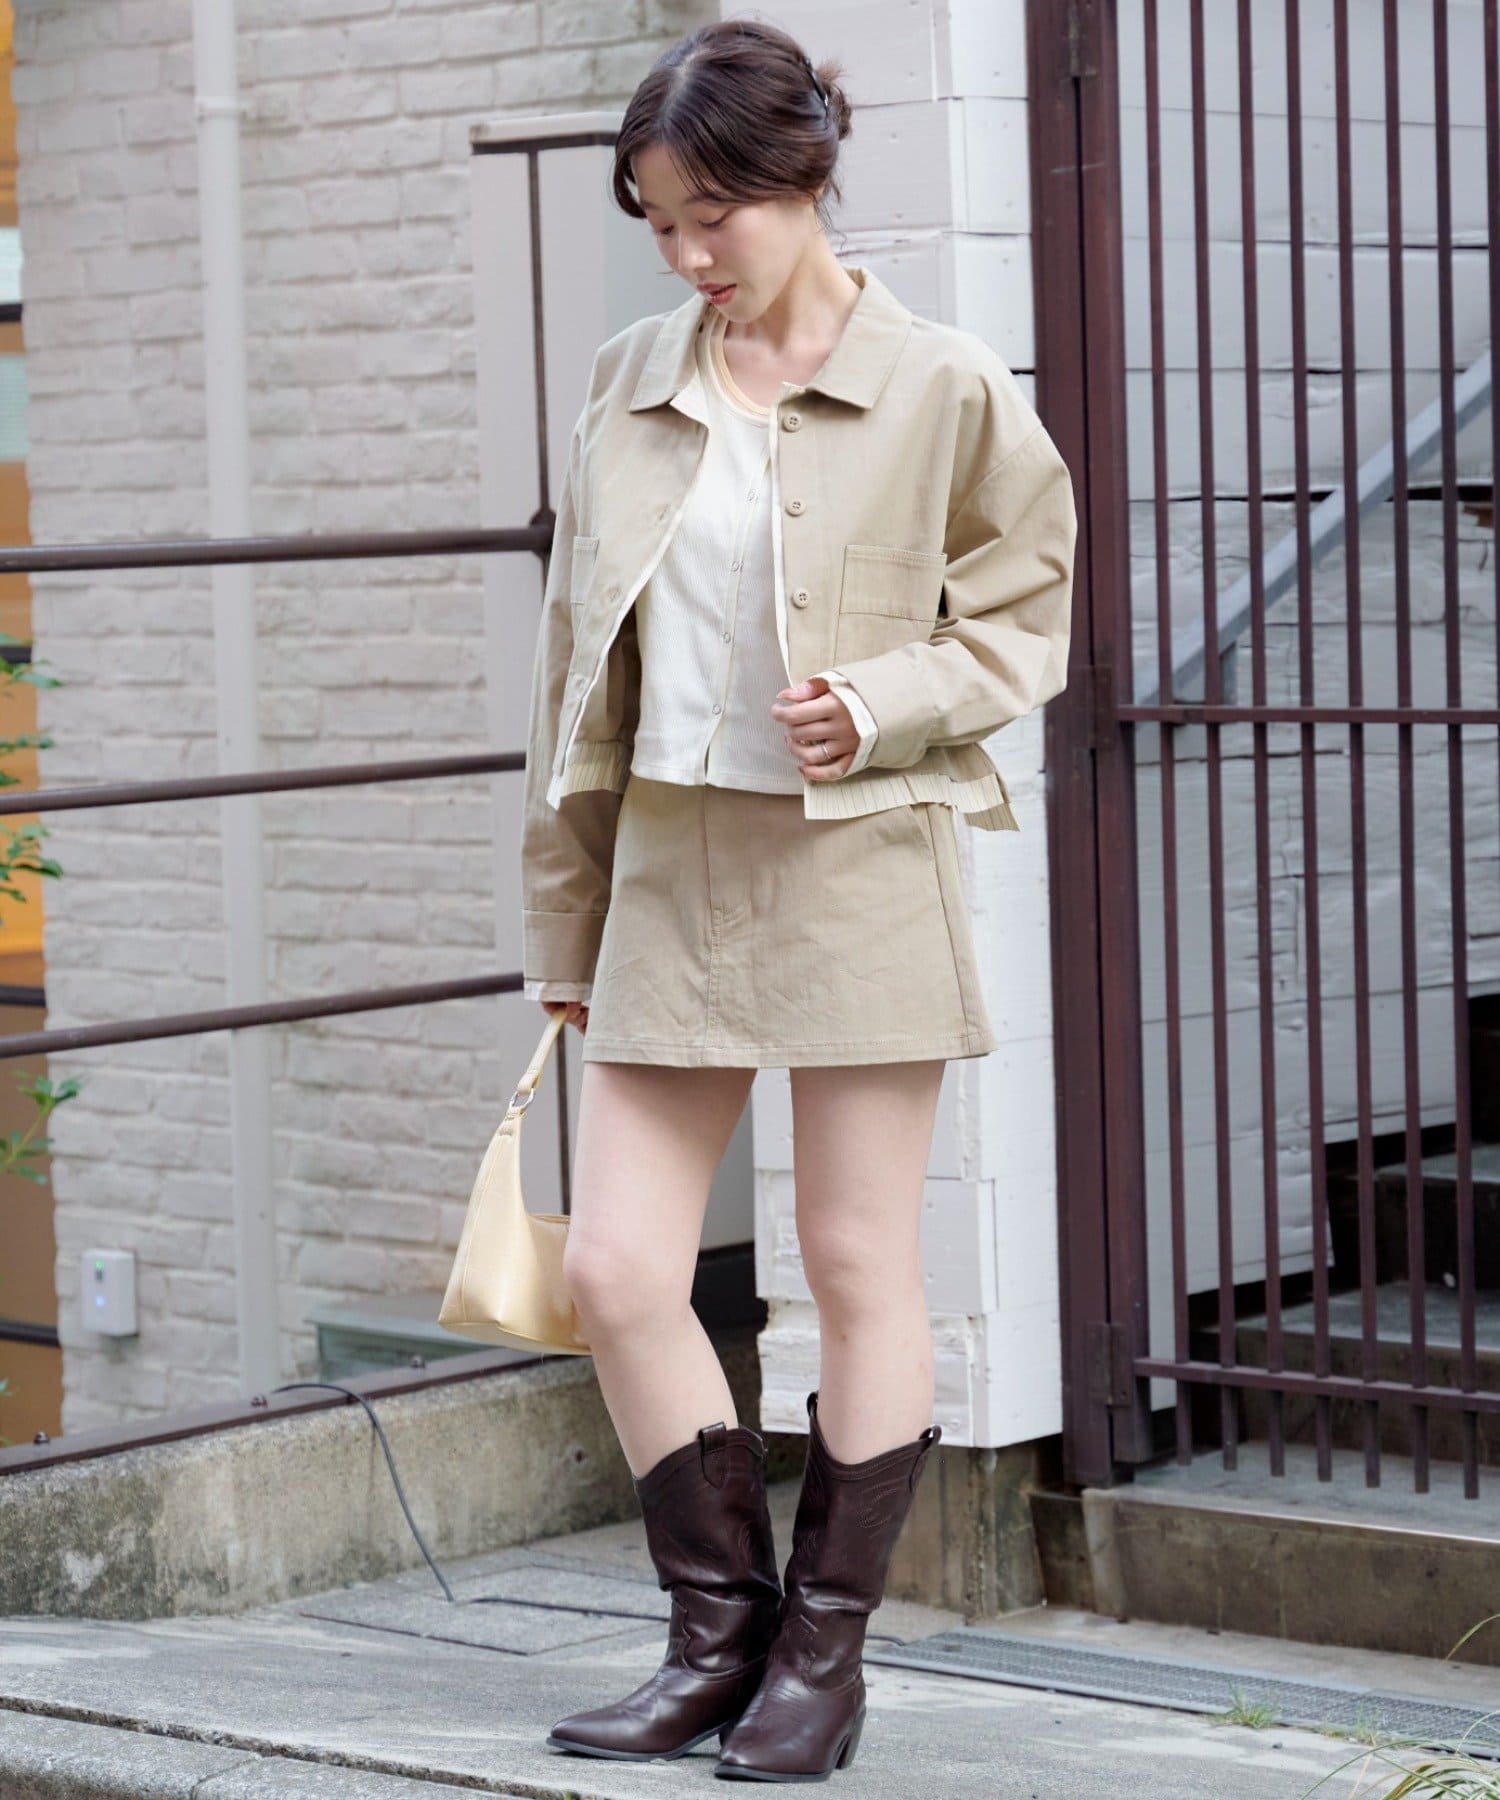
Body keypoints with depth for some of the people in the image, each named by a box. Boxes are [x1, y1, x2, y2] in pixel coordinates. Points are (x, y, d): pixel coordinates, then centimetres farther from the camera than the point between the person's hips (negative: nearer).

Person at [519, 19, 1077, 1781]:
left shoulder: (942, 390, -5)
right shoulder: (628, 387, 9)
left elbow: (1022, 624, 2)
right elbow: (578, 660, 14)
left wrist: (884, 703, -17)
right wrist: (561, 917, 14)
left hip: (859, 868, -5)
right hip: (670, 862, 5)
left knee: (859, 1268, 3)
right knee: (613, 1267, 1)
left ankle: (825, 1654, 16)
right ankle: (720, 1631, 17)